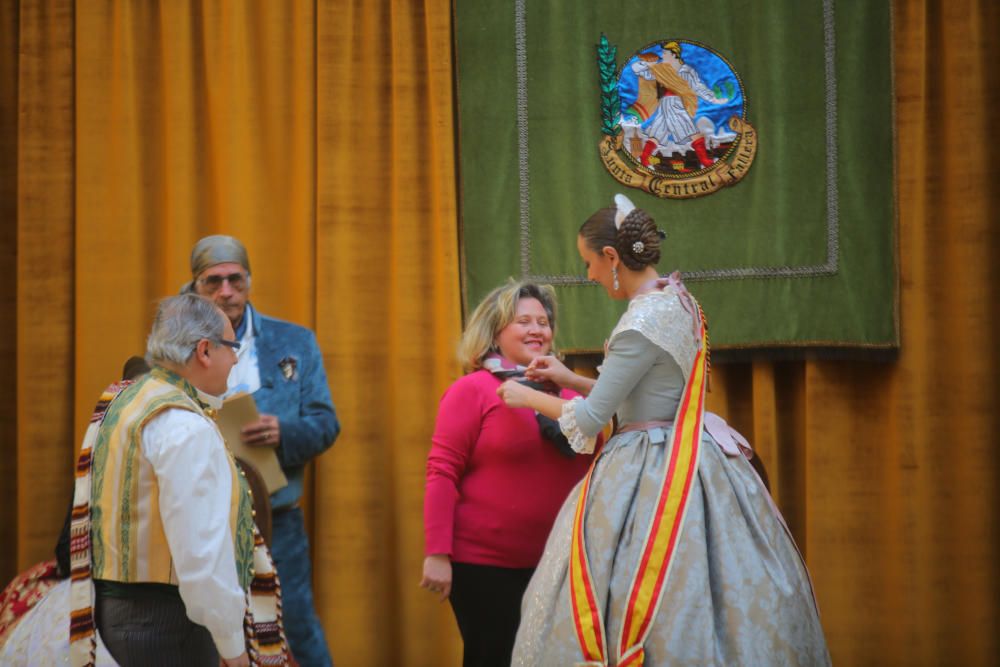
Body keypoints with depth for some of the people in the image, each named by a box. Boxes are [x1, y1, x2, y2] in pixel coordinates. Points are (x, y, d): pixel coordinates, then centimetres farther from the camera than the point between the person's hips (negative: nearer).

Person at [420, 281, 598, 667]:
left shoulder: (566, 395, 7)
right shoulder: (472, 390, -6)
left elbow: (589, 469, 16)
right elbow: (442, 473, -10)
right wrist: (437, 554, -16)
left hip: (553, 562, 5)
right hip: (483, 563, -5)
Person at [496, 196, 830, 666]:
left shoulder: (643, 323, -19)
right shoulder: (678, 301, 9)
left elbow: (590, 418, -16)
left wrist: (528, 398, 0)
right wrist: (570, 379, 19)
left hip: (651, 478, -10)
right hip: (688, 453, 10)